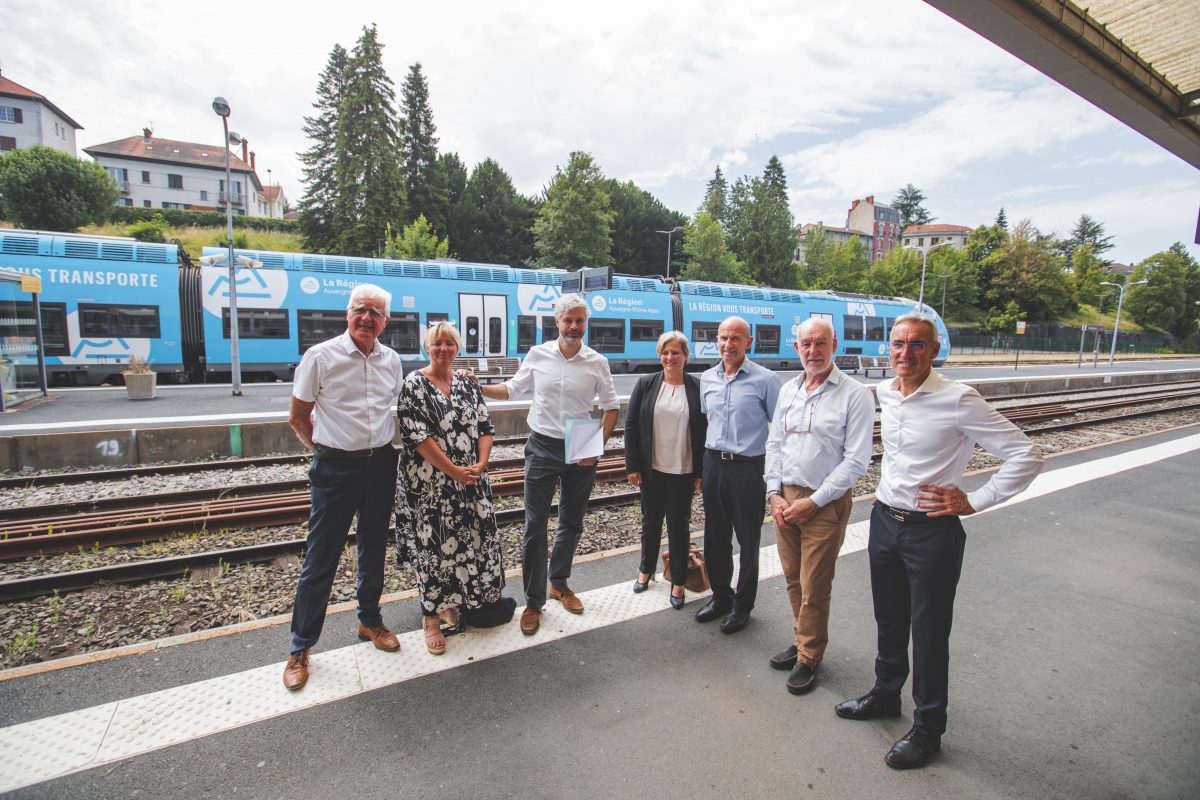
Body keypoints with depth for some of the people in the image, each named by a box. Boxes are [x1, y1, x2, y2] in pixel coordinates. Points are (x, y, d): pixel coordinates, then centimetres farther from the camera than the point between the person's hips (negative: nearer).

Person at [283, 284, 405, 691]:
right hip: (336, 467, -4)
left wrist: (383, 448, 12)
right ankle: (300, 648, 21)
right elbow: (297, 417, 0)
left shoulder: (391, 360, 4)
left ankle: (370, 621, 37)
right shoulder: (320, 356, -8)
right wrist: (325, 450, 6)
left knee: (374, 549, 17)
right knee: (320, 558, 3)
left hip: (381, 464, 4)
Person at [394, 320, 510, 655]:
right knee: (434, 546, 3)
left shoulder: (468, 385, 9)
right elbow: (417, 435, -15)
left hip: (471, 481, 5)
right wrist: (454, 471, -17)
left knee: (474, 541, 10)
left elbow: (485, 427, 6)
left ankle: (452, 604, 32)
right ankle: (431, 617, 21)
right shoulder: (414, 384, -7)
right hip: (429, 483, -5)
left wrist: (480, 465, -10)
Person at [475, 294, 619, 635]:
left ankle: (558, 583, 38)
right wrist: (475, 387, -1)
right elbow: (512, 389, 11)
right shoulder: (537, 355, -1)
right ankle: (533, 601, 15)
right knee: (534, 526, 0)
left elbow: (612, 406, 4)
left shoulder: (597, 362, -2)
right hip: (542, 447, -1)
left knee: (572, 524, 15)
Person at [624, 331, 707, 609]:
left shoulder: (698, 388, -5)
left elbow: (705, 432, -3)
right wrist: (632, 465, -3)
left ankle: (678, 582, 26)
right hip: (651, 470, 2)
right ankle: (646, 570, 39)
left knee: (678, 526, 10)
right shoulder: (646, 384, -1)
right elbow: (631, 425, 0)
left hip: (683, 472, -1)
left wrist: (701, 472, -4)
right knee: (650, 522, 17)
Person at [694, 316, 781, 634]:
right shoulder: (707, 378, 7)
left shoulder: (765, 379, -8)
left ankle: (742, 606, 27)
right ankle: (721, 596, 35)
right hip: (713, 464, 5)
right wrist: (701, 467, 14)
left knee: (748, 539, 8)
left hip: (748, 468, -5)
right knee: (715, 536, 15)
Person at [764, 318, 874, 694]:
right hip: (785, 499, 5)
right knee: (793, 580, 16)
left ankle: (809, 657, 25)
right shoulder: (788, 390, 7)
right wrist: (774, 493, 0)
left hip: (825, 504, -5)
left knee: (813, 586, 5)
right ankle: (802, 641, 36)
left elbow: (856, 461, -13)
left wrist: (813, 502, -14)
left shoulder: (855, 395, -10)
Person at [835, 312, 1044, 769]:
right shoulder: (883, 393, 2)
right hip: (884, 520, 6)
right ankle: (885, 695, 42)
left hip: (931, 530, -5)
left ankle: (927, 728, 29)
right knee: (889, 621, 21)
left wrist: (973, 502, -14)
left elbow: (1026, 457, -15)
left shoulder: (958, 400, -17)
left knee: (929, 633, 9)